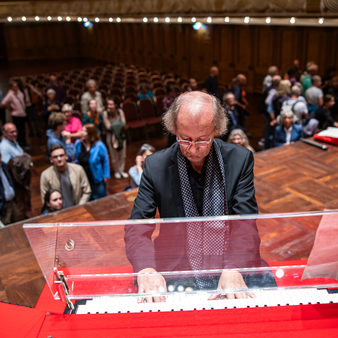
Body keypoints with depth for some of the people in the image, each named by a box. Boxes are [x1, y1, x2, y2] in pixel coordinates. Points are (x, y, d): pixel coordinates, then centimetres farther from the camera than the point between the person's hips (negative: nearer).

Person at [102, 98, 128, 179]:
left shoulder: (120, 111, -9)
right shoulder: (105, 113, -15)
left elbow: (124, 124, -11)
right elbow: (108, 126, -15)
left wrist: (113, 125, -20)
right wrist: (119, 124, -14)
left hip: (121, 135, 2)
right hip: (111, 135, -2)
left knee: (122, 154, 9)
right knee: (114, 155, 4)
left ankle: (121, 170, 25)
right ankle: (116, 171, 21)